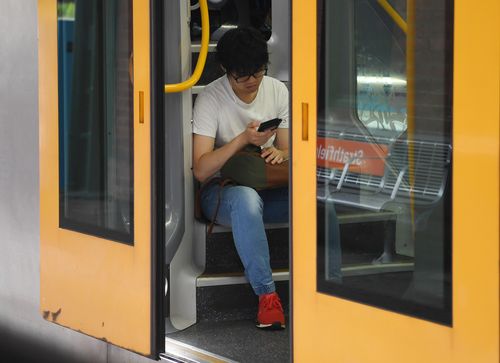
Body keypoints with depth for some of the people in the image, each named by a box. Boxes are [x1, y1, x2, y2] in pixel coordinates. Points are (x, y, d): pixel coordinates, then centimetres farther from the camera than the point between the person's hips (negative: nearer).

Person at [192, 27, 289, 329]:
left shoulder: (277, 90, 2)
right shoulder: (210, 99, -12)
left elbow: (287, 150, 8)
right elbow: (201, 170, -18)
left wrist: (279, 153, -17)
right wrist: (244, 139, -28)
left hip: (270, 188, 4)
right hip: (221, 189, -4)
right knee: (246, 198, -42)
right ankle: (267, 294, -35)